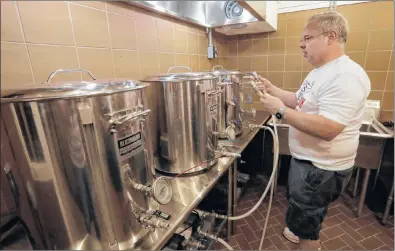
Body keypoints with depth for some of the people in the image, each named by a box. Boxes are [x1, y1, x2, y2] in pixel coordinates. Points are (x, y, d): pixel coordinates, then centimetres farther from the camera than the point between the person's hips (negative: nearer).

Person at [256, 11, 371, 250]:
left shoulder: (345, 76, -26)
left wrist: (281, 110, -28)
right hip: (308, 160, 10)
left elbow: (327, 128, -34)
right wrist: (272, 89, 5)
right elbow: (302, 102, 15)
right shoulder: (321, 71, 9)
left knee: (304, 220, 11)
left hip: (321, 168, -10)